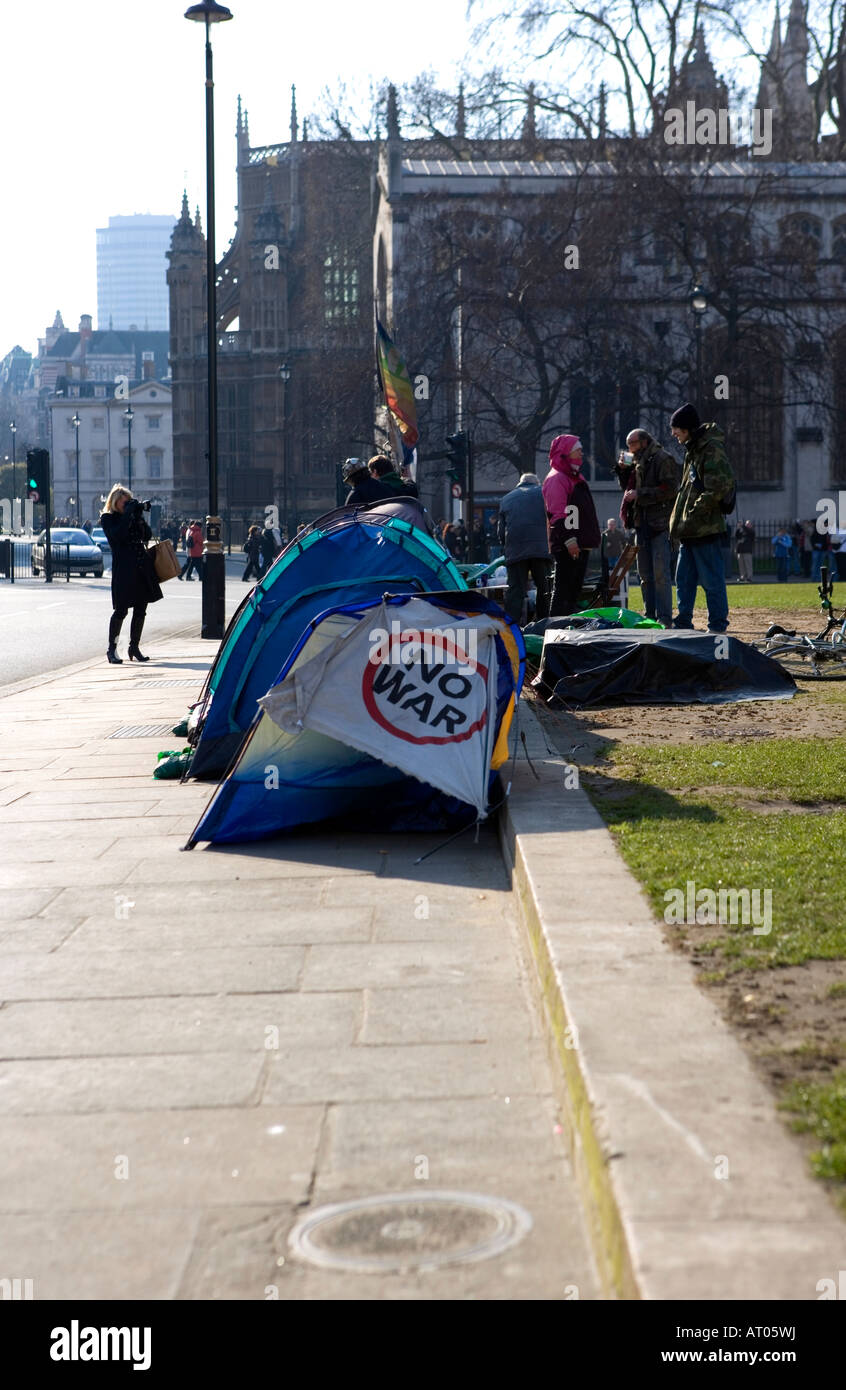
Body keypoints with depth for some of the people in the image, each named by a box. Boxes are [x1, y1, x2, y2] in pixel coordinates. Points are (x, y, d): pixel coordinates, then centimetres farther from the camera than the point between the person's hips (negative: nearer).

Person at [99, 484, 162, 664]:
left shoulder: (133, 516, 16)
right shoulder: (108, 519, 1)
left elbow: (147, 536, 8)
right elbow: (117, 535, -16)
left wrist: (139, 517, -3)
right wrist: (128, 514, -15)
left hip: (142, 567, 6)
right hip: (123, 568, -6)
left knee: (140, 610, 7)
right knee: (121, 610, -8)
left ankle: (134, 647, 17)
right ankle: (112, 649, 0)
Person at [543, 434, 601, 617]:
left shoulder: (576, 477, 22)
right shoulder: (556, 478, -10)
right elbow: (557, 514, -18)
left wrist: (591, 539, 24)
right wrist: (569, 540, -25)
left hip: (581, 544, 10)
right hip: (566, 546, -10)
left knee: (575, 588, 13)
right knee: (562, 588, -10)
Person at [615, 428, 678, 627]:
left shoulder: (663, 459, -7)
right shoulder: (638, 462, 19)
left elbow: (669, 489, -17)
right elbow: (628, 487, 28)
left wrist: (639, 494, -16)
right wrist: (623, 469, 11)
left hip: (660, 525, -9)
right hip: (642, 524, 9)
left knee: (661, 573, -11)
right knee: (645, 574, 10)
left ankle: (664, 618, -11)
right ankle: (649, 615, 16)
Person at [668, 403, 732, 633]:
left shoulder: (711, 448, -12)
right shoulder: (692, 449, 19)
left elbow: (719, 486, -22)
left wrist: (695, 512, -19)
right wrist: (680, 522, 17)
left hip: (704, 528, -10)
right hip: (689, 529, 10)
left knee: (712, 579, -4)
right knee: (684, 579, 14)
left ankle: (718, 627, 1)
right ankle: (683, 624, 22)